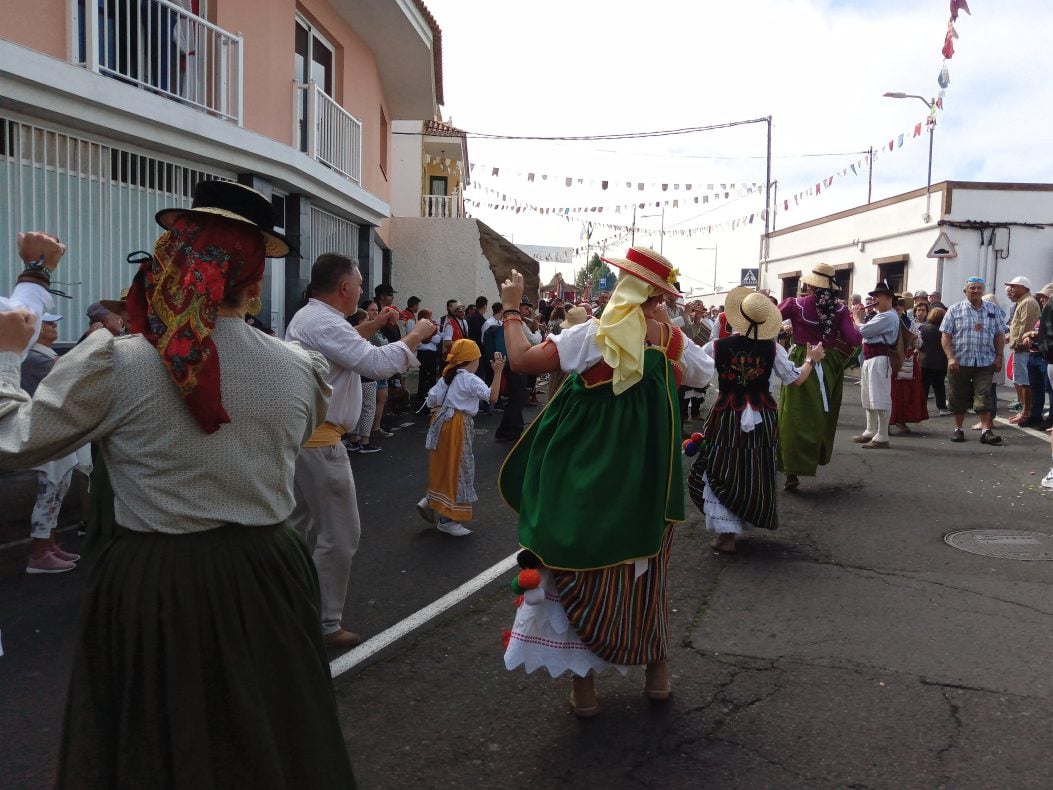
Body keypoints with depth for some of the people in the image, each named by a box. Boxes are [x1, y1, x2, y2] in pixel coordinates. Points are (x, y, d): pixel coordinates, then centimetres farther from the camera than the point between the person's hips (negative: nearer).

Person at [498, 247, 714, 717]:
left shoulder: (595, 335, -15)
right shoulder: (671, 338, -2)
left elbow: (522, 360, -16)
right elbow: (704, 376, 19)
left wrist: (511, 309, -3)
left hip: (587, 479, -4)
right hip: (648, 480, 4)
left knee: (580, 569, 9)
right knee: (642, 571, 21)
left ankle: (583, 684, 16)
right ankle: (657, 670, 32)